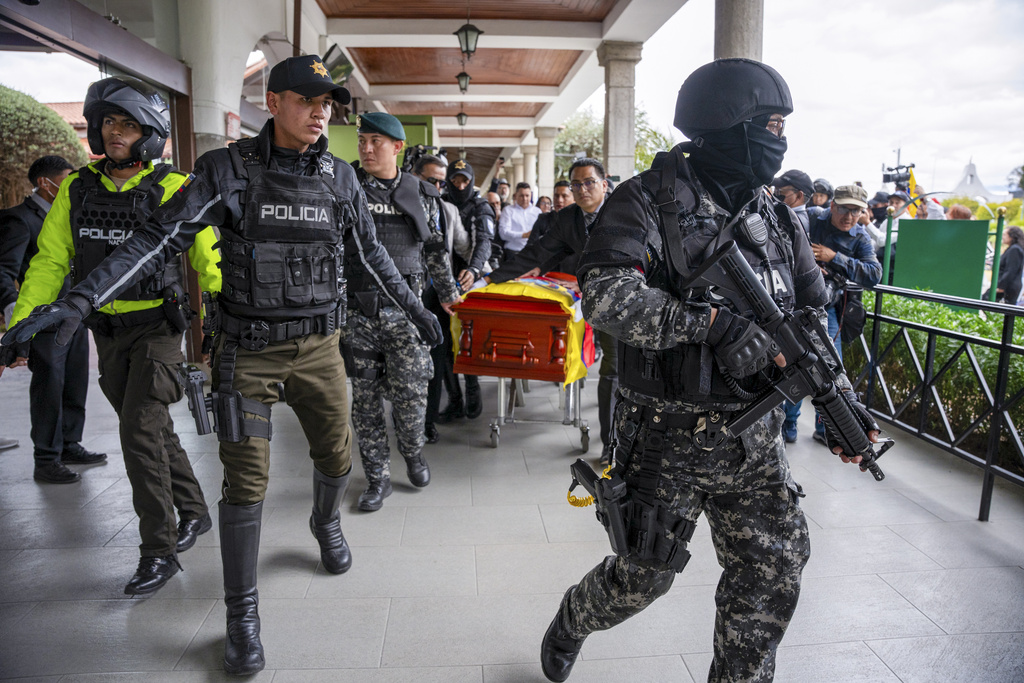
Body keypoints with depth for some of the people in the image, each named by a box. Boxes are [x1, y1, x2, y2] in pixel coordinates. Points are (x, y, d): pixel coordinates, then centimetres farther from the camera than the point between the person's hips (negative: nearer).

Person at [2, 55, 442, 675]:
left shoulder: (341, 177, 2)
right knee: (246, 480, 0)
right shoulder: (228, 170, -7)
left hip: (319, 346, 3)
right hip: (249, 351, -3)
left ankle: (326, 523, 49)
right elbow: (160, 239, -11)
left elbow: (372, 252, 14)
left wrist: (415, 306, 20)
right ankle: (242, 614, 17)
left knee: (336, 455, 14)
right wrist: (79, 301, -21)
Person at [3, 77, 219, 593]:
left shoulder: (172, 189, -10)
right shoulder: (76, 189, 4)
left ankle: (158, 552, 1)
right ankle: (193, 512, 33)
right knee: (154, 430, 14)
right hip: (107, 333, 6)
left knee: (140, 433, -12)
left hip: (157, 328, -5)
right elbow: (50, 261, 6)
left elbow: (207, 260, -9)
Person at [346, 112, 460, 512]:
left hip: (405, 312, 0)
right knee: (365, 398, 6)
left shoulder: (422, 195, 7)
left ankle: (413, 452, 30)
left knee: (410, 395, -1)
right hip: (357, 313, 0)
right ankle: (377, 477, 21)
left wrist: (447, 292, 26)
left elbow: (436, 250, 18)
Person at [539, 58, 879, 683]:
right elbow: (606, 296, -27)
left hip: (754, 436, 6)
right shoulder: (650, 200, -10)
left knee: (774, 574, 9)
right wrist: (713, 321, -30)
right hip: (668, 435, -5)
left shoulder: (776, 216, 10)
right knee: (645, 574, 8)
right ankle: (570, 624, 39)